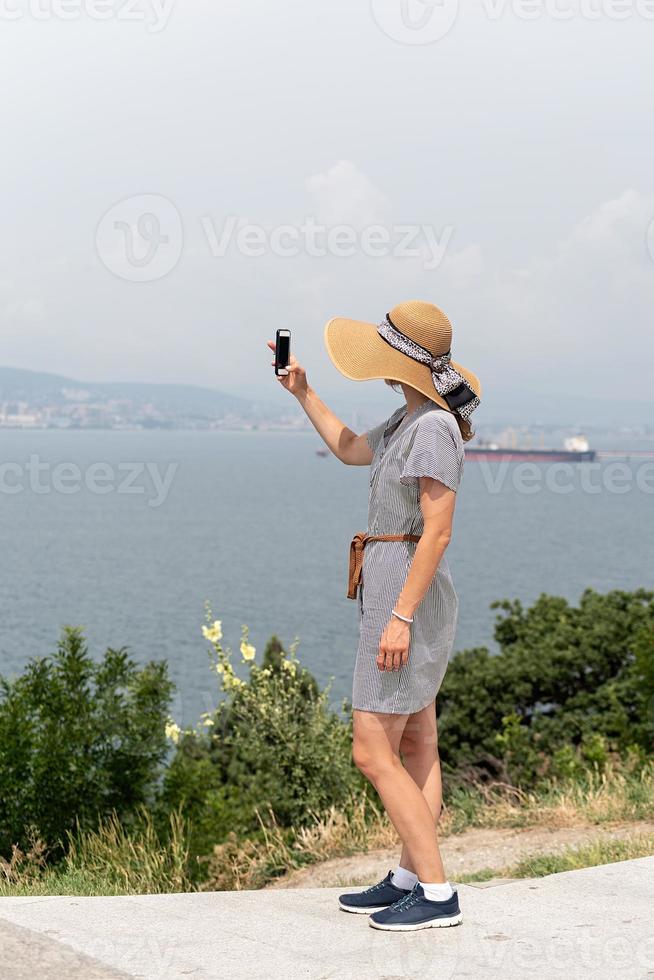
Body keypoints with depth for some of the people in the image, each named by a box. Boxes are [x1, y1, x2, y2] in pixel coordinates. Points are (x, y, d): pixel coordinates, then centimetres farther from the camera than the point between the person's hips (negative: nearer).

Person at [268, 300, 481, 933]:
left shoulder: (434, 427, -19)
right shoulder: (412, 418, 11)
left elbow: (438, 532, -23)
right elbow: (352, 451, 30)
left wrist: (400, 617, -24)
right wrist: (302, 393, 28)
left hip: (407, 598, -10)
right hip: (398, 597, 10)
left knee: (373, 752, -8)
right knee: (415, 747, 13)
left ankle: (437, 893, -4)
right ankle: (409, 878, 22)